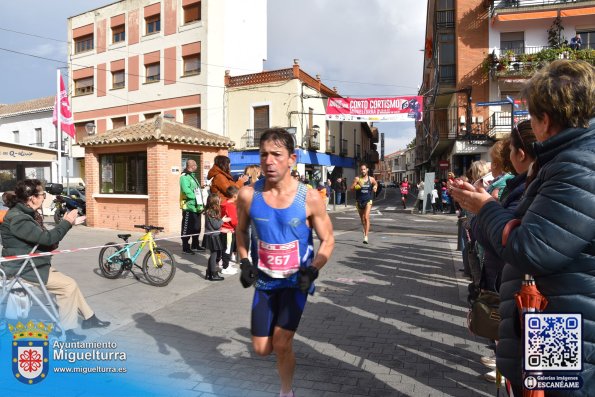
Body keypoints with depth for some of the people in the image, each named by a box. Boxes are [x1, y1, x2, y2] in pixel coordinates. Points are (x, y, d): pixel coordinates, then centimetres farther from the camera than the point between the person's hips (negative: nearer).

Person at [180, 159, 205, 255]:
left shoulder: (192, 176, 20)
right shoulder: (184, 176, -11)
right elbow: (186, 191, -24)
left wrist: (200, 204, 10)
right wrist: (196, 198, -17)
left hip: (196, 207, 9)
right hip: (189, 207, -9)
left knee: (197, 228, 16)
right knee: (187, 228, -3)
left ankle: (195, 245, 27)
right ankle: (185, 248, 3)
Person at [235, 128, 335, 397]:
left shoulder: (309, 198, -18)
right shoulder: (248, 195, -13)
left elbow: (328, 240, -6)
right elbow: (241, 230, 7)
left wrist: (313, 270, -20)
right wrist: (244, 262, -5)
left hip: (296, 280, -3)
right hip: (265, 279, 3)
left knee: (281, 344, -8)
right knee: (262, 349, 10)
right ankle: (282, 335, 46)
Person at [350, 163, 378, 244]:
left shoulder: (371, 179, 1)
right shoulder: (357, 179, -4)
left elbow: (376, 183, 23)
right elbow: (351, 188, -11)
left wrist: (375, 187, 1)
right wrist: (358, 186, -29)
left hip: (368, 201, -1)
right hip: (359, 201, 1)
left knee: (366, 218, -16)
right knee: (362, 218, 16)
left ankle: (366, 236, -18)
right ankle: (365, 230, 45)